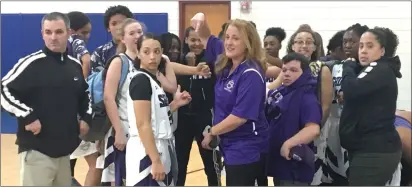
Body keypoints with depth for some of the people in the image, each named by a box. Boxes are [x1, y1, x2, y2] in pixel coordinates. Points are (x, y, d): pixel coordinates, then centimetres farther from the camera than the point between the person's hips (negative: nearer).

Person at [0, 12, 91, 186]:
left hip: (65, 148, 6)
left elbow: (84, 94, 25)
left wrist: (86, 117, 10)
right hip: (37, 149, -6)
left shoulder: (75, 65, 9)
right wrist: (27, 117, -18)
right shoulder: (31, 63, -11)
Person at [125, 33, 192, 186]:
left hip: (161, 149, 10)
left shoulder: (154, 79, 12)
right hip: (147, 152, -10)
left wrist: (175, 104, 6)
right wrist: (155, 160, -22)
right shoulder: (140, 80, -15)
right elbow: (143, 124, -20)